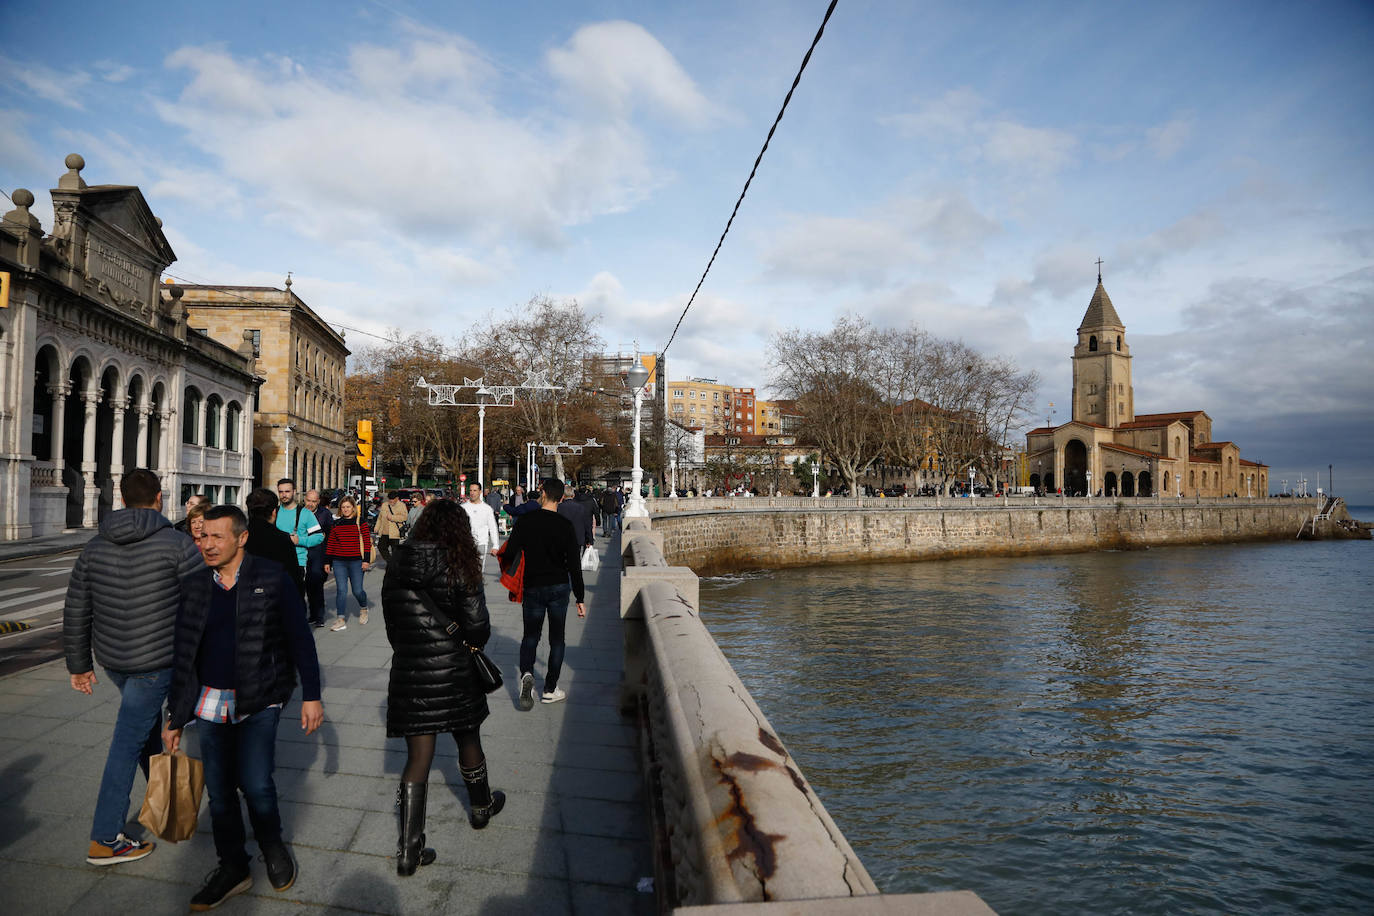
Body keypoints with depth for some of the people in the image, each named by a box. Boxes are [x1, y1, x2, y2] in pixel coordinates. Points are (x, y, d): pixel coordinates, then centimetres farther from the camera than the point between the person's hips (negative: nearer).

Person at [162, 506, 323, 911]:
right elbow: (181, 653, 12)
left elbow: (300, 639, -2)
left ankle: (273, 849, 17)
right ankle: (233, 868, 28)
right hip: (210, 702, 4)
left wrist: (311, 696, -4)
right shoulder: (192, 585, 5)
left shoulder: (272, 578, -6)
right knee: (219, 790, 8)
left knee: (255, 783, -12)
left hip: (260, 701, -4)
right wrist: (175, 715, 13)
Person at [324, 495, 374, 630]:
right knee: (341, 590, -3)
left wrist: (366, 560, -8)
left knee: (357, 591, 1)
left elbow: (367, 541, -3)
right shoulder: (336, 524, 10)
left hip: (356, 562, -3)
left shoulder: (360, 522, 0)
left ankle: (363, 609, 32)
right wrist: (327, 561, 9)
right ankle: (341, 620, 1)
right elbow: (330, 543, 12)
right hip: (339, 562, 3)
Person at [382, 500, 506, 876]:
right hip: (453, 671, -3)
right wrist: (472, 642, 10)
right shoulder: (459, 566, -12)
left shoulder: (397, 565, 1)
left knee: (418, 756, 8)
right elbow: (478, 627, -12)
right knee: (468, 741, 20)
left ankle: (409, 850, 9)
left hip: (408, 672, 3)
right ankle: (481, 807, 42)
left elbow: (391, 622, 7)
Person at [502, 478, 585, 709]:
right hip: (559, 587, 0)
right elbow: (574, 565, -10)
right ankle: (550, 689, 16)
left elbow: (510, 554, -7)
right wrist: (580, 598, -4)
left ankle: (526, 673, -14)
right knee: (556, 639, 12)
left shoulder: (525, 521, -7)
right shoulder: (565, 526, -9)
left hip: (533, 587, 0)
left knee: (531, 636, 13)